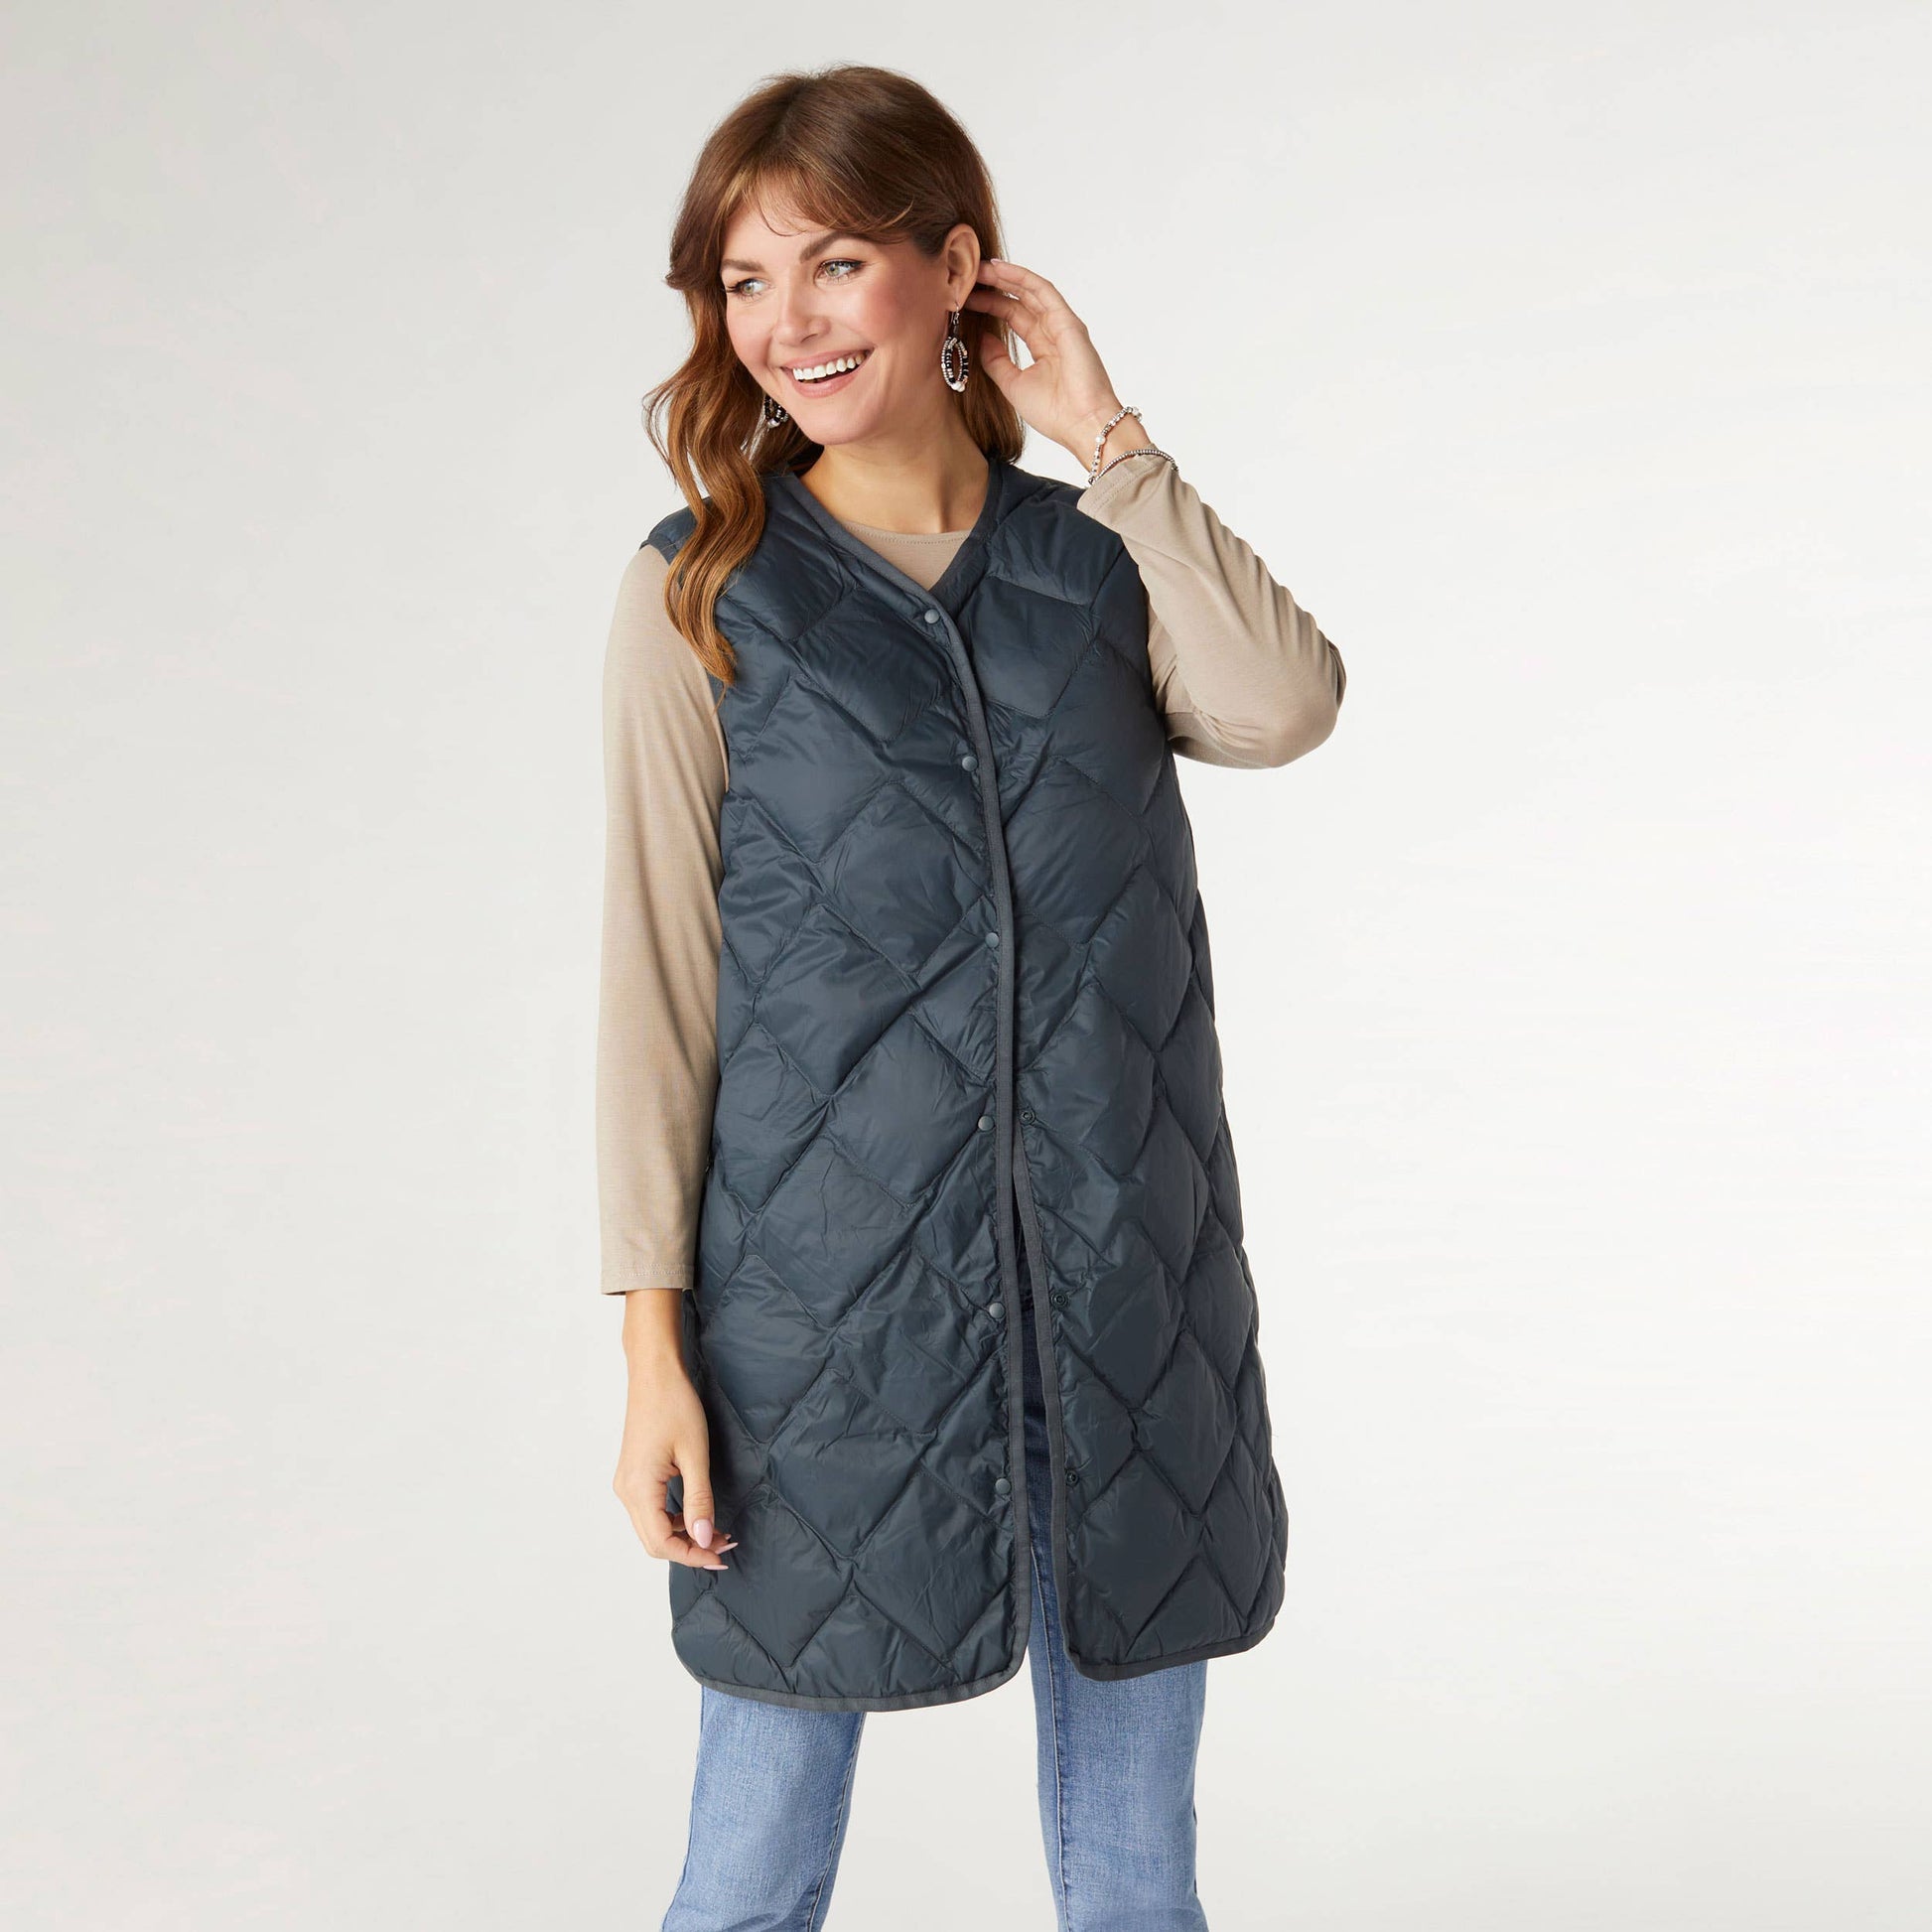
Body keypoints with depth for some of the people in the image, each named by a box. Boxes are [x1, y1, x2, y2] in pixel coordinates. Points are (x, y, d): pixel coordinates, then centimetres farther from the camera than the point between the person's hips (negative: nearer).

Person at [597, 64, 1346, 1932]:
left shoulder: (1106, 563, 7)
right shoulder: (700, 600, -1)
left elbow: (1284, 707, -14)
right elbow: (659, 971, -3)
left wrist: (1108, 437, -7)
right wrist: (654, 1344, -7)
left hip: (1127, 1299, 3)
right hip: (823, 1307, -2)